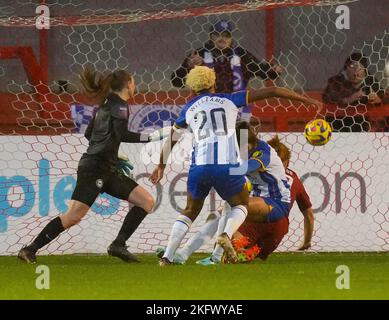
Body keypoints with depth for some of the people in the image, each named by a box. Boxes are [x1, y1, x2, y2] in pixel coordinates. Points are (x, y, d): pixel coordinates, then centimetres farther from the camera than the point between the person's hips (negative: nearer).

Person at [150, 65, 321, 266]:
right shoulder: (229, 100, 15)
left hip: (199, 165, 2)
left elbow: (171, 138, 30)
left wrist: (161, 166, 45)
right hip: (227, 165, -2)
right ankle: (226, 235, -10)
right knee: (241, 205, 21)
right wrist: (306, 100, 20)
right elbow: (271, 92, 14)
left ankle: (167, 257, 9)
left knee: (190, 211, 21)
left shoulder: (189, 109, 19)